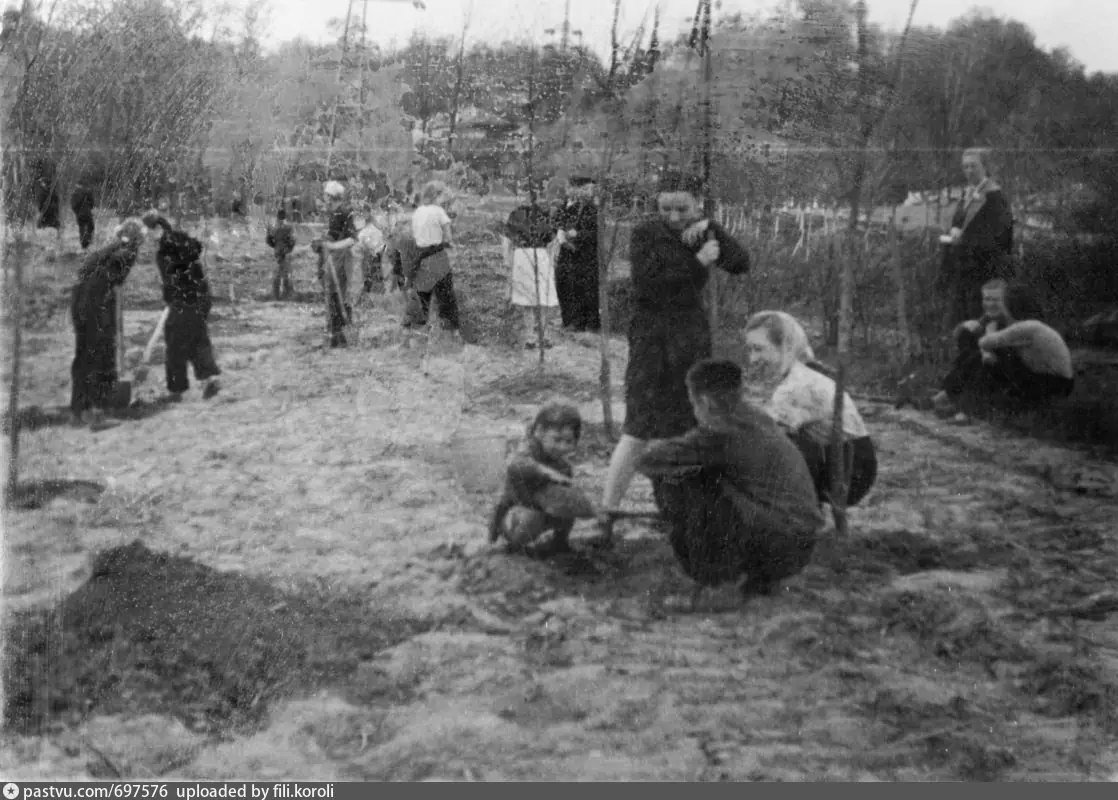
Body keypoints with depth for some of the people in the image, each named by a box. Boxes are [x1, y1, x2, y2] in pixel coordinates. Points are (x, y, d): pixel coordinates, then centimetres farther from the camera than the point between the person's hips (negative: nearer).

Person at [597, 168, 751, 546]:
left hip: (693, 337, 5)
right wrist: (697, 262, -18)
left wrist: (711, 229, -20)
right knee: (639, 430, -12)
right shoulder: (644, 234, -9)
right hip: (651, 337, -5)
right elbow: (648, 283, -21)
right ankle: (605, 517, -8)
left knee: (690, 429, 10)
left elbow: (740, 264, -7)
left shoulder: (703, 231, 5)